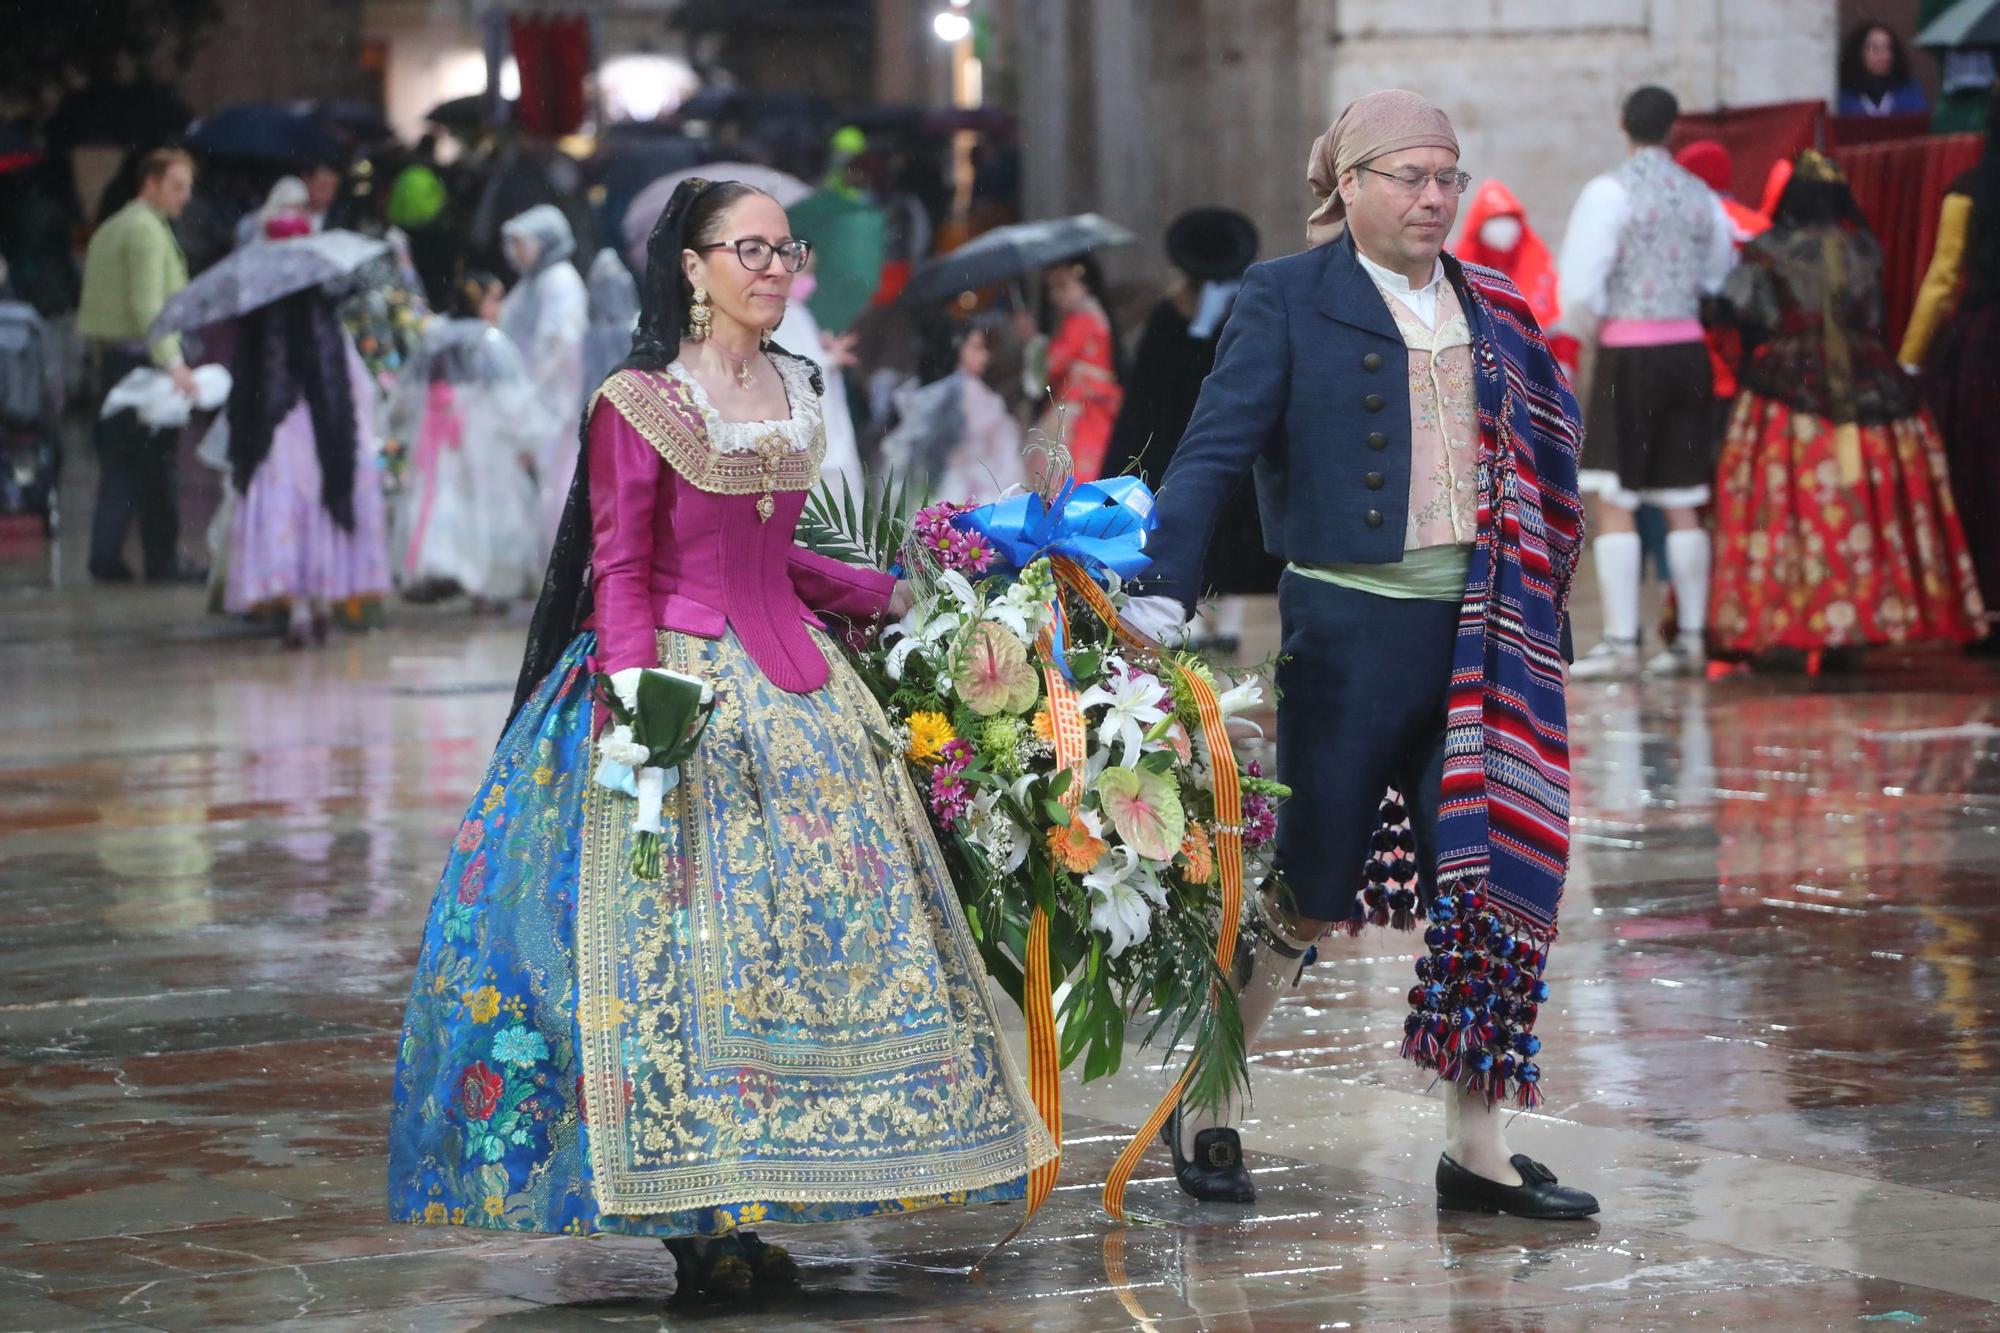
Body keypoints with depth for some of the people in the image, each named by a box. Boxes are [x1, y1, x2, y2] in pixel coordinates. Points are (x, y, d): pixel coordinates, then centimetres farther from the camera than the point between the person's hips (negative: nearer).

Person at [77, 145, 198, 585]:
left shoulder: (109, 229, 19)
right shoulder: (146, 230, -11)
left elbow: (93, 305, 19)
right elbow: (147, 304, -22)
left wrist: (102, 359, 19)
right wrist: (172, 362, -28)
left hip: (112, 355, 9)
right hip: (143, 354, -9)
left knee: (118, 461, 9)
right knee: (156, 462, -4)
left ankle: (105, 558, 6)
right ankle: (162, 561, -1)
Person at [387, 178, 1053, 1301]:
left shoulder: (797, 393, 11)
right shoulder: (638, 404, -8)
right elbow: (620, 569, -9)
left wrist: (886, 595, 21)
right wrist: (635, 694, -21)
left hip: (792, 684, 7)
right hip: (678, 687, -7)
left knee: (811, 923, 4)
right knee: (678, 931, -7)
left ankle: (750, 1210, 10)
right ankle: (693, 1219, -2)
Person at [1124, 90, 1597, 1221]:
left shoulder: (1492, 311, 14)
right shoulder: (1290, 298, -1)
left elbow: (1538, 468, 18)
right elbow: (1215, 450, -8)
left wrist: (1543, 629, 12)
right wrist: (1165, 597, -18)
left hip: (1484, 636, 5)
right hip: (1352, 627, -5)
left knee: (1494, 884, 2)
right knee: (1312, 887, 1)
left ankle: (1479, 1148, 9)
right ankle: (1204, 1107, 20)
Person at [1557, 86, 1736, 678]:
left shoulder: (1610, 191, -8)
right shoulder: (1701, 197, 8)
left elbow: (1581, 284, -11)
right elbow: (1721, 280, 15)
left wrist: (1588, 327, 8)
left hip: (1629, 356, -5)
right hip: (1690, 350, 6)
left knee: (1615, 504, -3)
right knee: (1682, 505, 10)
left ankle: (1621, 644, -8)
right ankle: (1691, 640, 11)